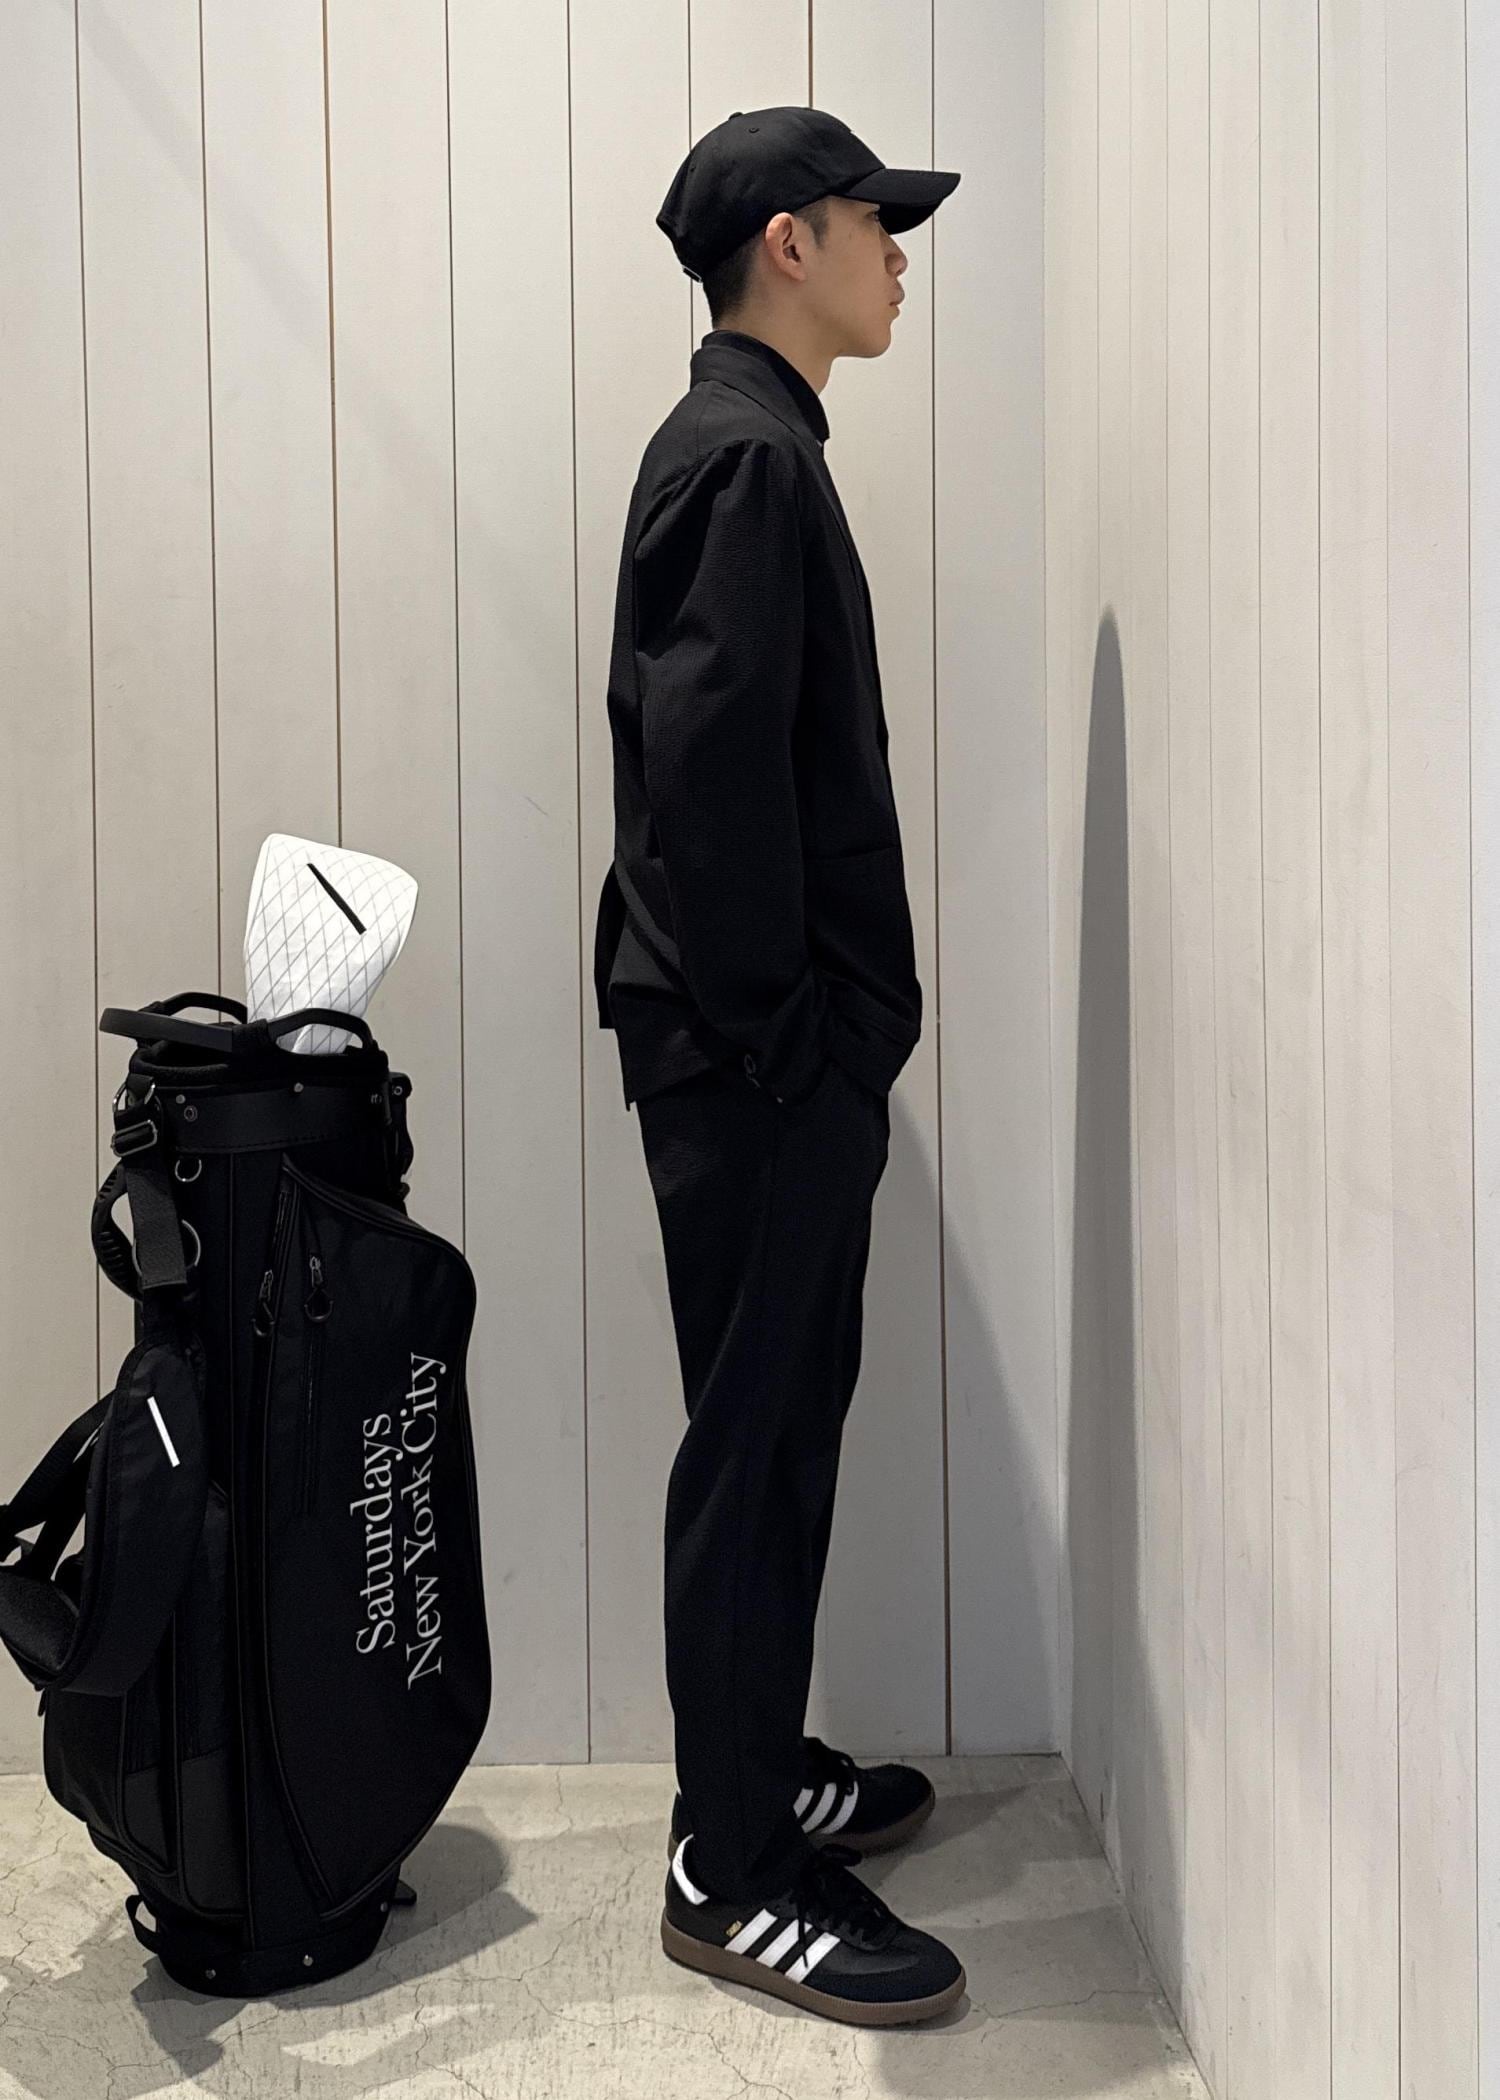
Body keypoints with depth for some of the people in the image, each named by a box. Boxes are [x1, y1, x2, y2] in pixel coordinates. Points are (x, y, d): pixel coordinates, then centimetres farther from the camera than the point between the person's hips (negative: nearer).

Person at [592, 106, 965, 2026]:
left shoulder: (745, 446, 18)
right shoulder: (745, 455, -13)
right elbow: (712, 768, -22)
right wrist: (768, 1034, -19)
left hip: (782, 1042, 10)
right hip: (755, 1051, -10)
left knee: (785, 1420, 17)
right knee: (758, 1438, -2)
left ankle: (759, 1764, 32)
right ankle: (729, 1871, 12)